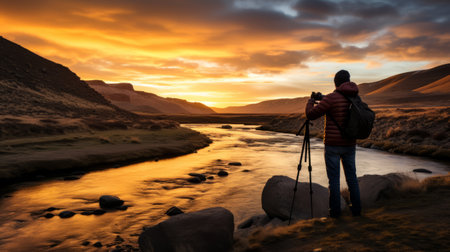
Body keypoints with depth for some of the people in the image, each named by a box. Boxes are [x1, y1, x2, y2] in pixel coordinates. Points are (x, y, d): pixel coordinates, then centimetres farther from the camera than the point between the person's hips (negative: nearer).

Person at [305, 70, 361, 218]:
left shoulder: (331, 98, -15)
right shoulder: (355, 98, 5)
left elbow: (310, 115, -14)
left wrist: (311, 100, 6)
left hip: (333, 145, -5)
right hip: (349, 145, 5)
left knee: (334, 178, 3)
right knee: (352, 177, 15)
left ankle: (335, 211, 9)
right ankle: (356, 209, 22)